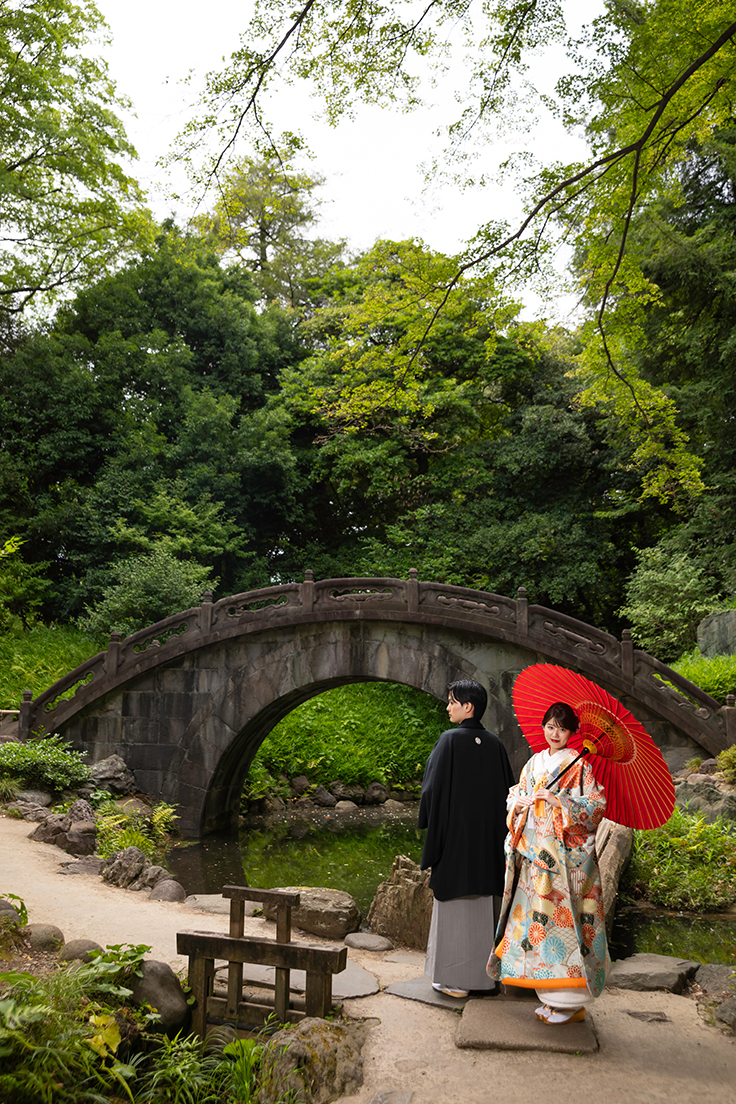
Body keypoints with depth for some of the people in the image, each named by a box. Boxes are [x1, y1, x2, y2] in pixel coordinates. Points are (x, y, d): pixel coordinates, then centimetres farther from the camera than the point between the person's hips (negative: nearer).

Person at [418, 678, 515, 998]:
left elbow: (433, 788, -14)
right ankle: (479, 973, 22)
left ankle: (455, 978, 10)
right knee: (480, 906, 14)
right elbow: (506, 792, 7)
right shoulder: (494, 744, 1)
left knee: (454, 906, 4)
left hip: (453, 836, -5)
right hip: (485, 839, 6)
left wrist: (427, 821, 2)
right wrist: (494, 830, 16)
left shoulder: (450, 740, -15)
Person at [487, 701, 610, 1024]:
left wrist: (558, 800, -18)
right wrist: (519, 803, -4)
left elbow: (596, 806, -9)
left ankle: (572, 1002, 1)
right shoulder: (535, 762, 14)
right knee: (539, 917, 7)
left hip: (568, 856, -6)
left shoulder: (580, 765, -4)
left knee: (562, 917, -8)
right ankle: (552, 997, 17)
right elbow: (516, 794, 18)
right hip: (536, 854, 6)